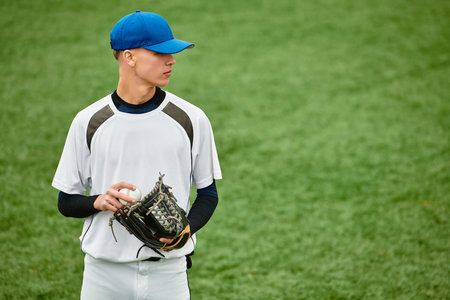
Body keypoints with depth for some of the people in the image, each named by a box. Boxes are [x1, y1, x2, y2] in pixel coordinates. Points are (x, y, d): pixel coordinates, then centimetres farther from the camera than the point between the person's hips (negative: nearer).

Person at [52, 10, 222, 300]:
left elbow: (208, 193, 7)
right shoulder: (88, 122, 0)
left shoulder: (192, 119, 0)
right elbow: (66, 202, 5)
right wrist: (99, 201, -15)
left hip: (169, 272, 0)